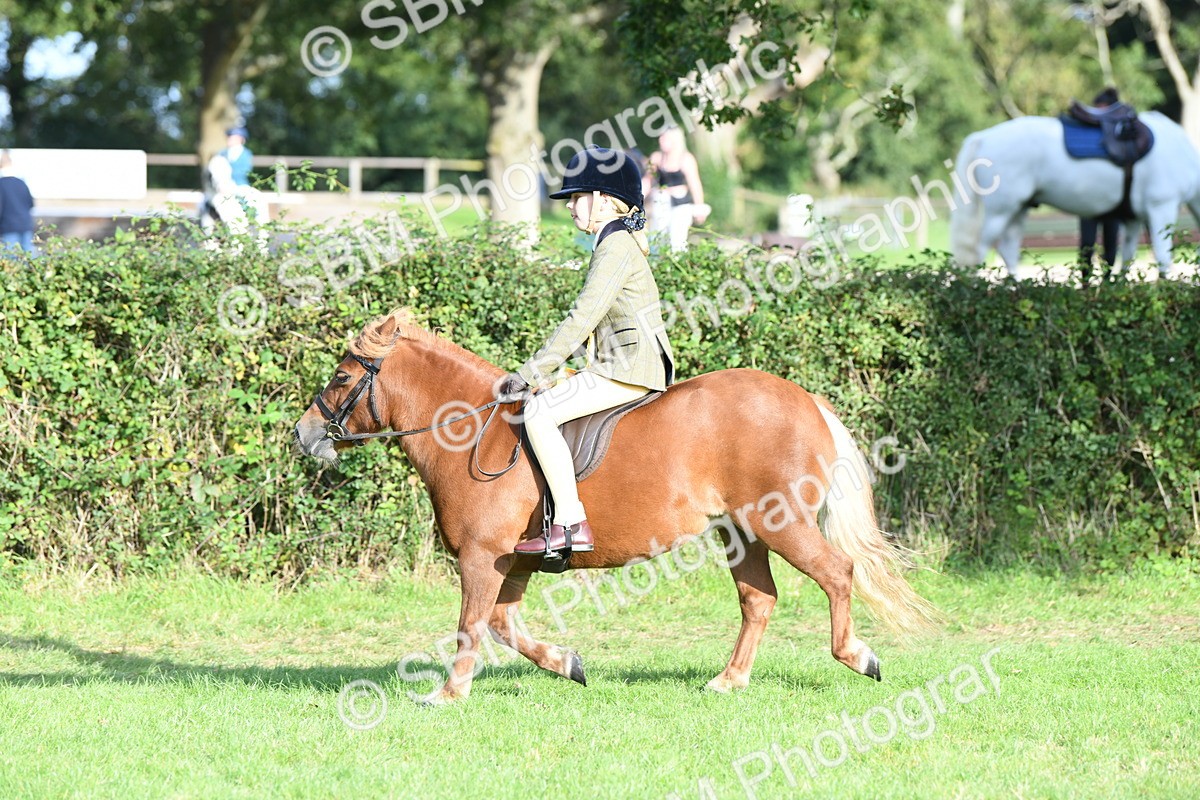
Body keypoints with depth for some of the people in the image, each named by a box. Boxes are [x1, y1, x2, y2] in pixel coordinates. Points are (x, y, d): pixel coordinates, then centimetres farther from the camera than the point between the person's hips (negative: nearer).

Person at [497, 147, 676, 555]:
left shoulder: (616, 246, -13)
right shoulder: (618, 243, 19)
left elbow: (582, 319, -19)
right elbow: (587, 321, 23)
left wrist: (531, 373, -17)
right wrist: (540, 369, 16)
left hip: (628, 369, -11)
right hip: (617, 366, 11)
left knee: (538, 412, -21)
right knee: (542, 406, 21)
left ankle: (570, 524, -25)